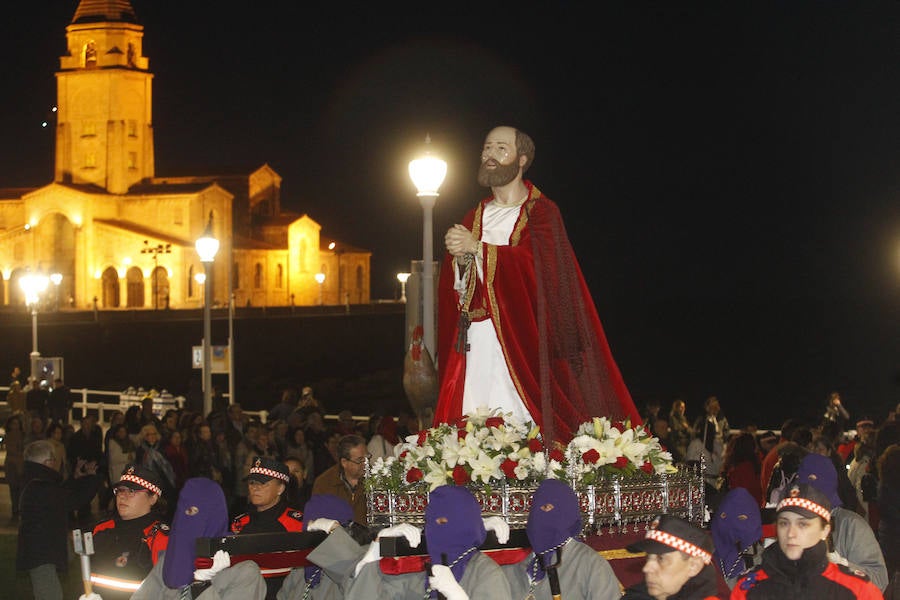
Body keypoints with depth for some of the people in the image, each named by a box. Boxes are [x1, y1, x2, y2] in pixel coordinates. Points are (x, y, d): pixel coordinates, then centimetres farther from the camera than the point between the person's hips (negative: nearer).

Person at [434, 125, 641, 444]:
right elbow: (453, 287, 12)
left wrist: (478, 248, -15)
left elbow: (541, 264, -15)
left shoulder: (541, 212, 4)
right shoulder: (475, 217, 20)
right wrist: (459, 258, -10)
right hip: (474, 342, 4)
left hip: (519, 342, -4)